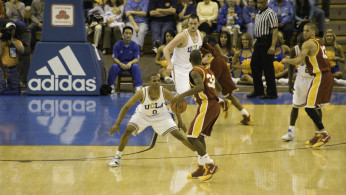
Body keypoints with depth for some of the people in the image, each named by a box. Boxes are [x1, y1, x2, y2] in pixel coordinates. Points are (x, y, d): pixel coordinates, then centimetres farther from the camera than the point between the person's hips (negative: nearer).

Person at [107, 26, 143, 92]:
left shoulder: (135, 46, -3)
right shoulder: (117, 45, -3)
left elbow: (137, 59, -7)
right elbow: (114, 58, -7)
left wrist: (130, 63, -29)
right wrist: (121, 64, -28)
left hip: (131, 64, 0)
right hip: (120, 63, 0)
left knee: (136, 66, -34)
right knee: (114, 66, -32)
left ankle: (138, 87, -34)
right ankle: (111, 86, -23)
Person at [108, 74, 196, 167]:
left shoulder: (164, 92, -27)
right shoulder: (142, 93, -32)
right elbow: (126, 107, -25)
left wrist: (180, 122, -4)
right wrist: (117, 124, -30)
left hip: (161, 115, 1)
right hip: (143, 115, -1)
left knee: (178, 134, -8)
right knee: (128, 130, -22)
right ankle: (117, 157, -4)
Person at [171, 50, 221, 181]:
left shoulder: (195, 72, -6)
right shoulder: (208, 71, 19)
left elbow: (200, 87, -25)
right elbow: (219, 88, 30)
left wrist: (183, 95, -27)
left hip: (206, 105, -9)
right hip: (215, 105, 9)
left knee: (192, 137, -8)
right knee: (200, 136, 19)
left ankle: (210, 165, -14)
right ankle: (201, 168, 20)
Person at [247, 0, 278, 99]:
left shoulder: (270, 14, -14)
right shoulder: (258, 14, 15)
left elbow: (275, 30, -20)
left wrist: (272, 46, -26)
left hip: (267, 42, -9)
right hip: (259, 42, 9)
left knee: (268, 68, -5)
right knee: (254, 65, 12)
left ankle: (272, 93, 2)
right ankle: (258, 90, 22)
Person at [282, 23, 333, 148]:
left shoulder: (308, 44, -9)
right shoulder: (319, 43, 19)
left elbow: (298, 61, -17)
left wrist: (286, 61, -1)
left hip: (320, 77, -9)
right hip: (327, 76, 9)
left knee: (309, 107, -8)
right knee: (315, 107, 18)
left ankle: (324, 134, -12)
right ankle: (318, 135, 20)